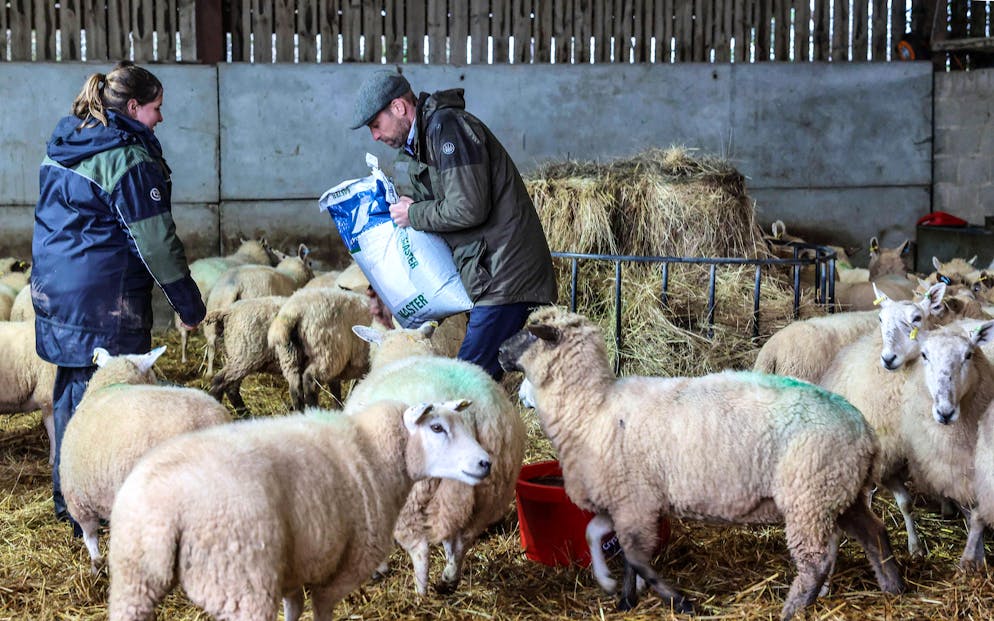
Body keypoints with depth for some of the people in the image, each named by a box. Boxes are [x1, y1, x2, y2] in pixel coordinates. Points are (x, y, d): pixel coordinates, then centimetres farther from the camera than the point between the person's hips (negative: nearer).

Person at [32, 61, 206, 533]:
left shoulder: (63, 146, 13)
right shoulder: (127, 157, -15)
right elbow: (155, 241, -15)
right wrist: (189, 304, -9)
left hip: (53, 284, 9)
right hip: (103, 295, -9)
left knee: (72, 387, 17)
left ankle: (68, 495, 27)